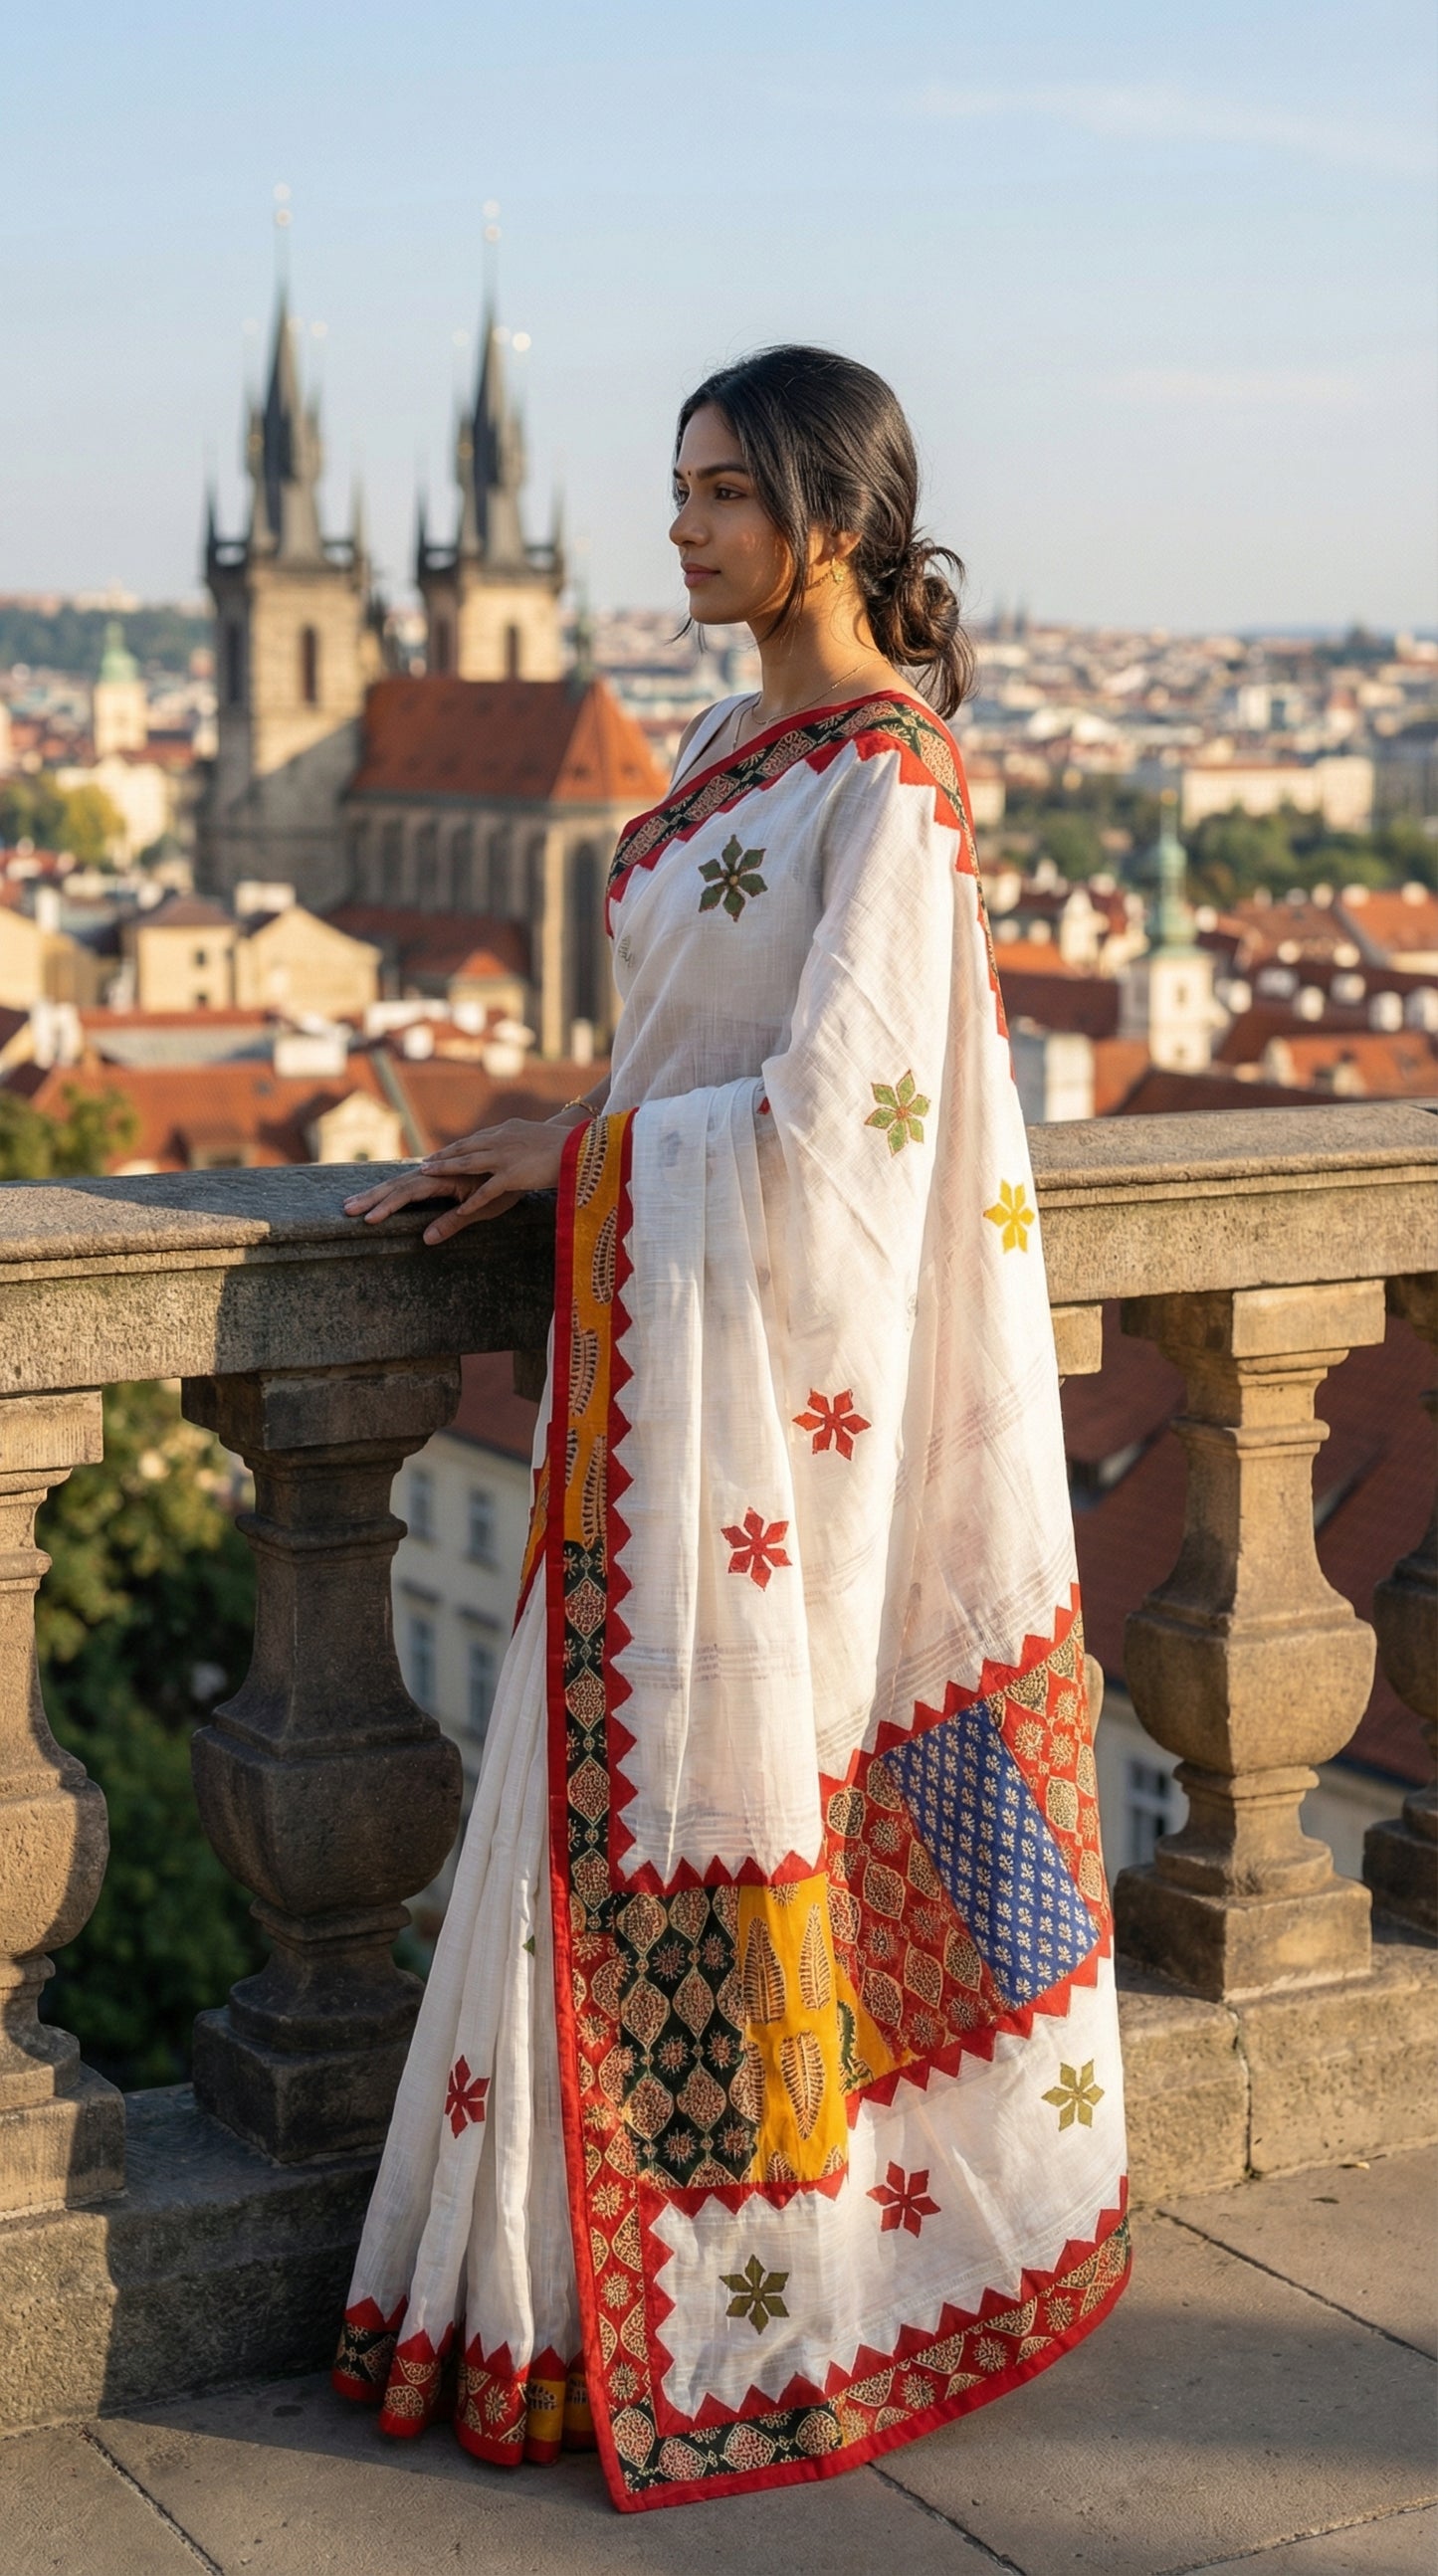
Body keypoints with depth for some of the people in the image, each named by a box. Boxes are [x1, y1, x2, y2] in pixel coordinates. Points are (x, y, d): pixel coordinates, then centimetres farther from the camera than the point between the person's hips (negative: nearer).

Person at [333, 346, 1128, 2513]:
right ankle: (569, 2286, 26)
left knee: (723, 1788, 0)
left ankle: (722, 2316, 15)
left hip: (782, 1338, -9)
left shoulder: (884, 777, -15)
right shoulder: (738, 744, 13)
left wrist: (583, 1150, -10)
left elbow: (827, 1109, -20)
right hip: (665, 1319, 9)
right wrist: (542, 1149, 4)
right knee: (641, 1785, 13)